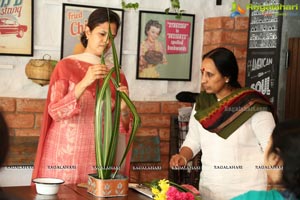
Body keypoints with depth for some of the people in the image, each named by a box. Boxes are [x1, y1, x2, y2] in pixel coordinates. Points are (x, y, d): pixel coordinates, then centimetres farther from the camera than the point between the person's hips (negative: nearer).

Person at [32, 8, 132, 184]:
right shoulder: (66, 66, -2)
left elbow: (122, 126, 7)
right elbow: (55, 112, -13)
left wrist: (123, 109, -14)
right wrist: (84, 84, -25)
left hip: (98, 158, 3)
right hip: (67, 155, -3)